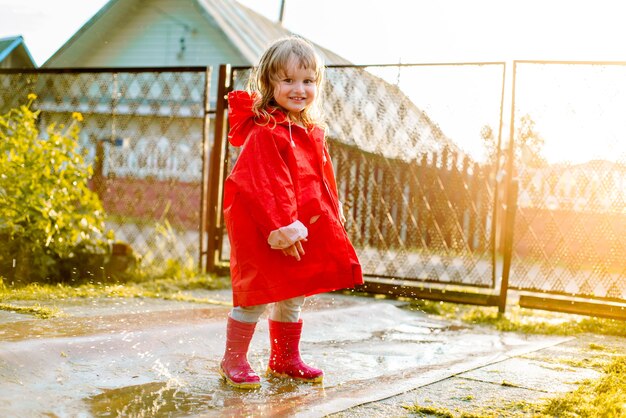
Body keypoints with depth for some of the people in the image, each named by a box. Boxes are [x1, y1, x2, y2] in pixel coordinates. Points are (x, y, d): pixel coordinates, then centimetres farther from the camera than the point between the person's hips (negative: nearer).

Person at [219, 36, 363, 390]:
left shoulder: (313, 131, 10)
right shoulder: (264, 133, -18)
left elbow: (323, 181, 18)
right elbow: (263, 187, -23)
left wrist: (333, 216, 17)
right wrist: (282, 228, -26)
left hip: (303, 231, 9)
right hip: (264, 234, -8)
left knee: (293, 297, 18)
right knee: (256, 296, 0)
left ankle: (285, 360, 33)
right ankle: (234, 361, 16)